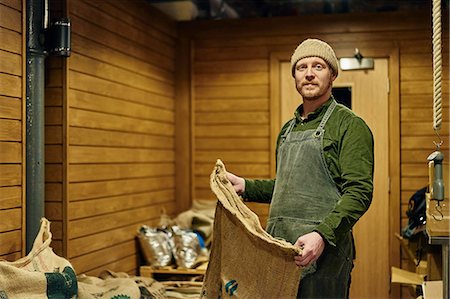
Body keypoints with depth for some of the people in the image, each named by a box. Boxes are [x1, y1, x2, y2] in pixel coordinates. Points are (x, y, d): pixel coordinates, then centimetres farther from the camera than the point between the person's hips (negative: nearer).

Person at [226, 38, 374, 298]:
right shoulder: (288, 129, 19)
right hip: (279, 249, 7)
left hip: (322, 251, -7)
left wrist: (323, 235, -27)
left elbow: (359, 191, -15)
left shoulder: (350, 125, -5)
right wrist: (245, 187, 16)